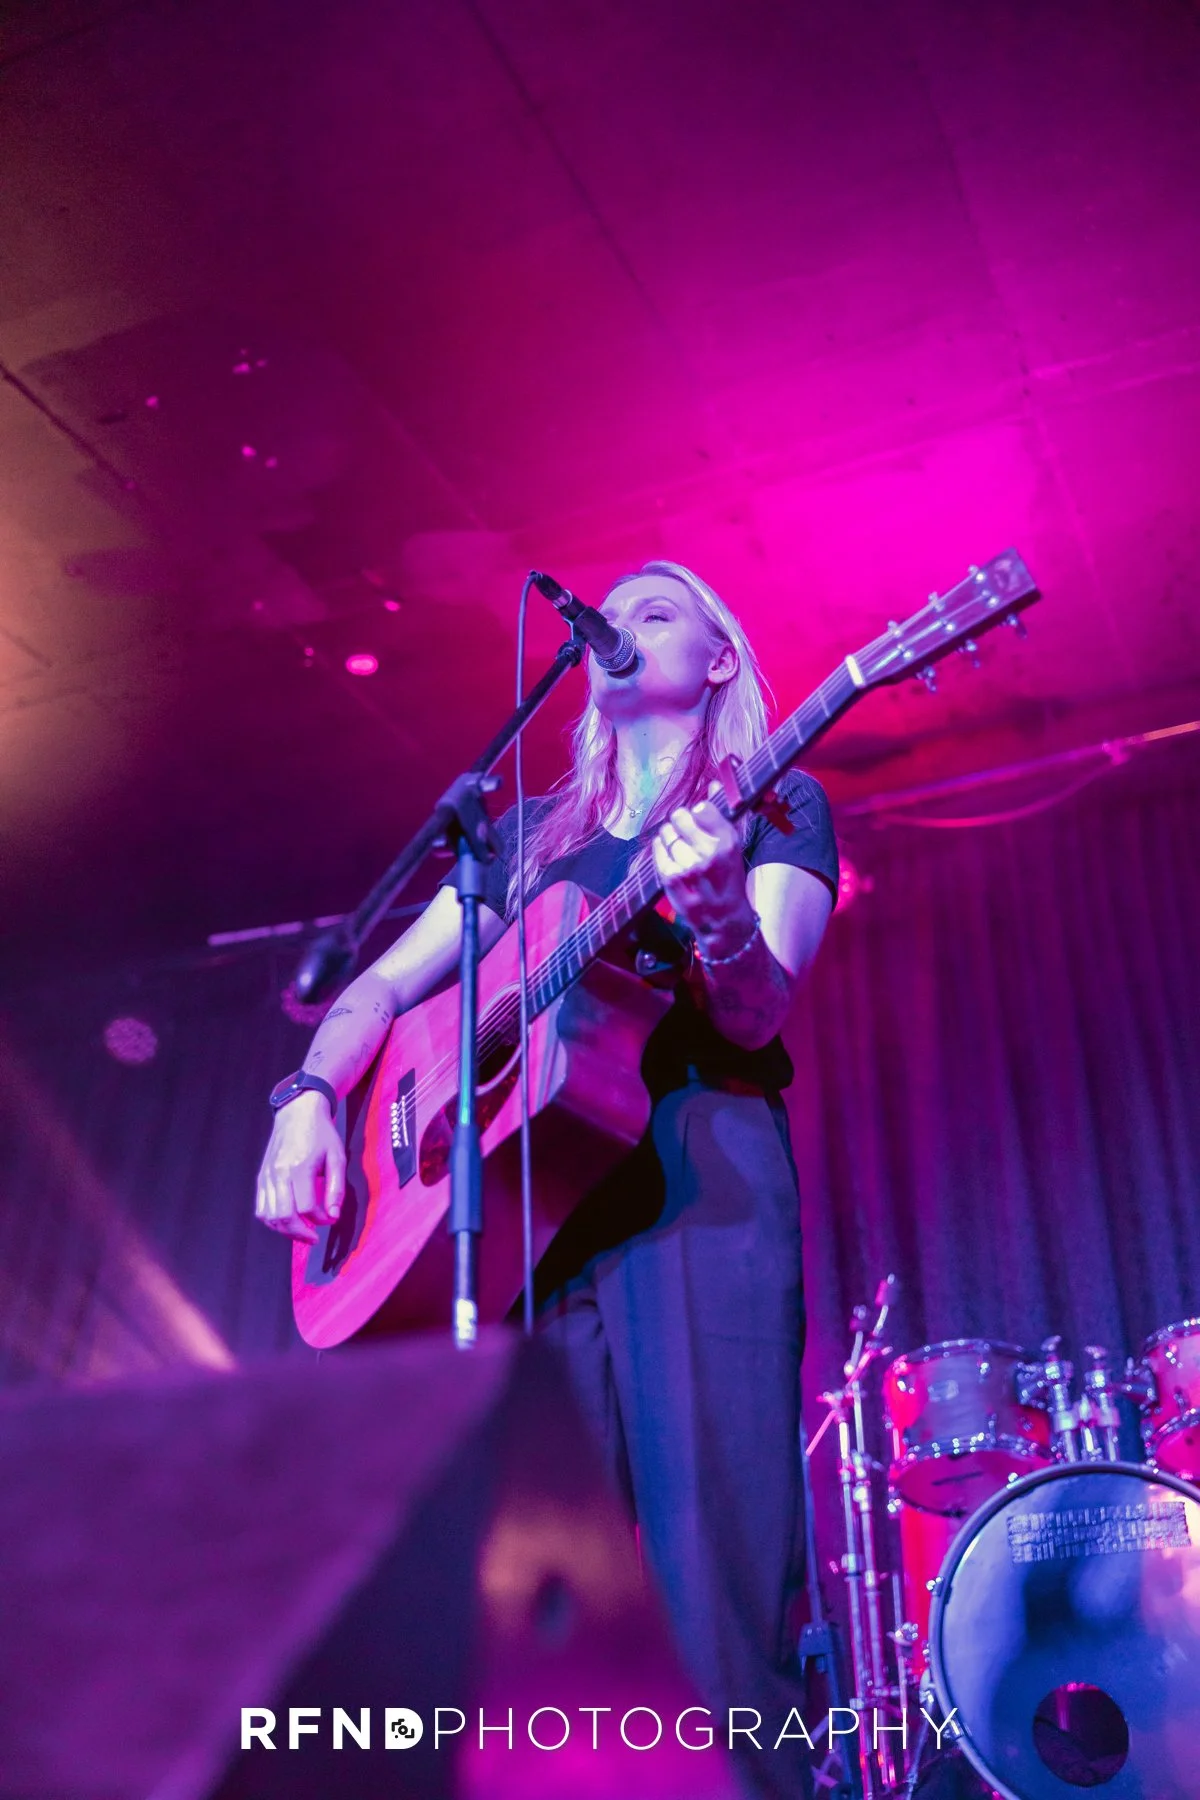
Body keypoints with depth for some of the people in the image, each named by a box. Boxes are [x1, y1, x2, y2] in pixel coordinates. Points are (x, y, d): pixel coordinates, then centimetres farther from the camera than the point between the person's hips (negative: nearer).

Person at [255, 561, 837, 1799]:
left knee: (711, 1570, -12)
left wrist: (716, 908, -27)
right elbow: (387, 984, 19)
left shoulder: (776, 803, 11)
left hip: (698, 1172, -4)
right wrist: (311, 1097, 0)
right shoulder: (533, 835, 24)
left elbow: (752, 1016, -5)